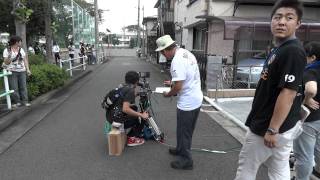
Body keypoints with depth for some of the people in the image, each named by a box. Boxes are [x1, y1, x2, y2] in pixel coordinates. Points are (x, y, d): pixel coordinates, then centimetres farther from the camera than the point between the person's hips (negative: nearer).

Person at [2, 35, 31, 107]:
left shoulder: (21, 49, 12)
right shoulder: (7, 50, -1)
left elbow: (25, 60, 13)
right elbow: (6, 62, -2)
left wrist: (28, 69, 5)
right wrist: (9, 58, -22)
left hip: (22, 71, 4)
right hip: (12, 71, -3)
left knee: (23, 86, 2)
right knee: (14, 88, -3)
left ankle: (24, 101, 6)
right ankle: (16, 102, 6)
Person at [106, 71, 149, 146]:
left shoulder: (121, 86, 11)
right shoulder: (130, 90, -16)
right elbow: (125, 109, -27)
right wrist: (141, 115, -18)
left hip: (110, 115, 9)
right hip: (117, 118, -9)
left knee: (134, 108, 28)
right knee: (143, 118, 8)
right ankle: (132, 139, 12)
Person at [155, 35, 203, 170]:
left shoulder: (177, 60, -23)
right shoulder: (187, 53, 7)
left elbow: (178, 86, -25)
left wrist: (168, 94, -7)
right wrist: (174, 81, 16)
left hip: (187, 103, -10)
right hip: (196, 98, 10)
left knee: (184, 132, 8)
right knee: (187, 130, 24)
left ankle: (186, 160, 23)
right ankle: (181, 149, 43)